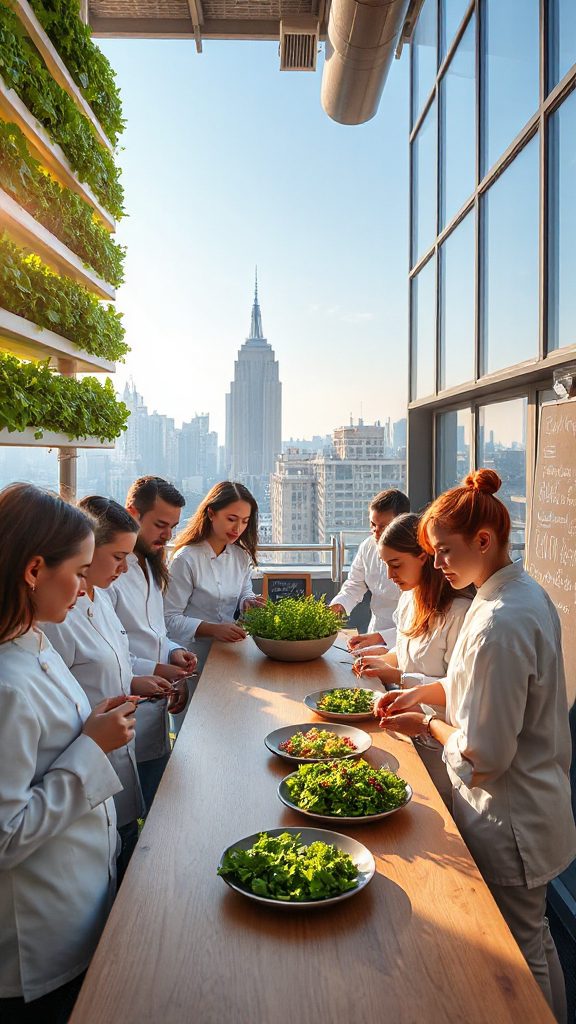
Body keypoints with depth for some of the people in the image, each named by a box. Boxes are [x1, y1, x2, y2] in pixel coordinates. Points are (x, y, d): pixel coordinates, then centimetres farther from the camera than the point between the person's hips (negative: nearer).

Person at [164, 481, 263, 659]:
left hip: (230, 648, 5)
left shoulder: (242, 556, 7)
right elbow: (170, 618, -12)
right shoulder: (186, 559, -12)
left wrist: (248, 602, -1)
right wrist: (213, 629, -24)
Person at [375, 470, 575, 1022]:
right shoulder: (528, 594, 0)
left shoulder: (498, 624, -31)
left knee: (517, 951, 13)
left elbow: (483, 757, -27)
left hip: (507, 821, -9)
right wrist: (425, 692, 4)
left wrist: (428, 724, -11)